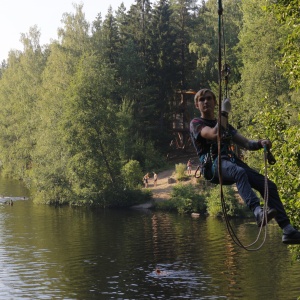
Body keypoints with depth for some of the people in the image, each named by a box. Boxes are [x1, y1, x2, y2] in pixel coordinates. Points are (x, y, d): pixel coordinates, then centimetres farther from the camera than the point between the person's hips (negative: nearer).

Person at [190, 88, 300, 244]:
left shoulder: (225, 126, 31)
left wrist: (261, 143, 1)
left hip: (230, 161, 6)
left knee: (269, 185, -13)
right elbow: (213, 135, -10)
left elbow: (246, 144, 21)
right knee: (239, 172, -40)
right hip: (212, 165, -6)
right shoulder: (196, 124, 12)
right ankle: (257, 211, -61)